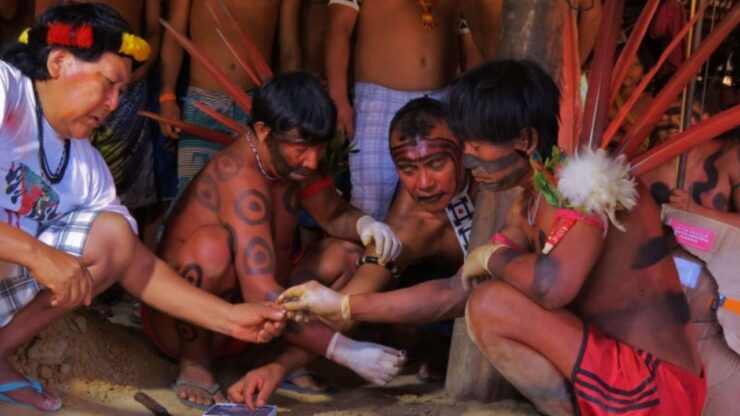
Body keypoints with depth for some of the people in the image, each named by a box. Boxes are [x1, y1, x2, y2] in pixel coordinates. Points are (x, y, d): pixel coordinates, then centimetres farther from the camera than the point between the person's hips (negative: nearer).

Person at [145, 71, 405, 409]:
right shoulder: (241, 179, -30)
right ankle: (194, 364, -17)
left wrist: (364, 224, -14)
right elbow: (260, 292, -38)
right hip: (179, 322, -8)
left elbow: (334, 215, 11)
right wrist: (344, 351, -41)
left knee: (349, 253, -1)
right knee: (212, 242, -37)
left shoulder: (291, 161, -4)